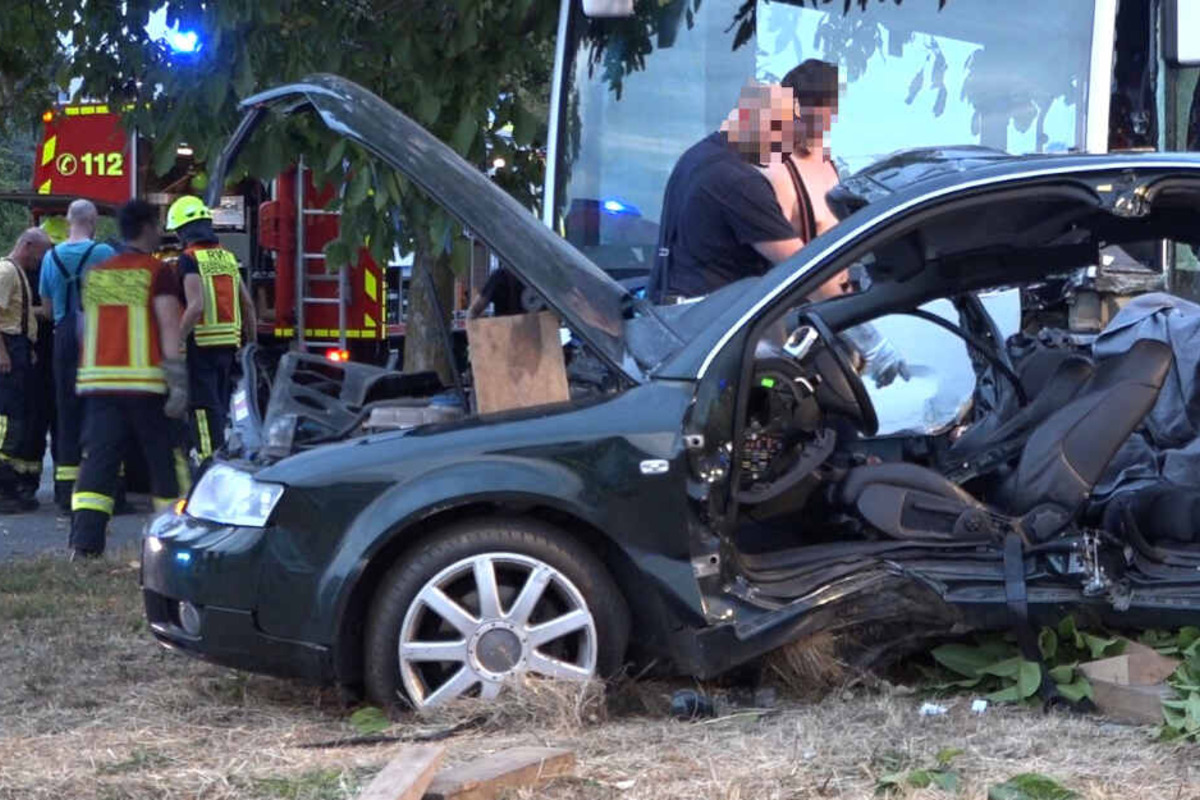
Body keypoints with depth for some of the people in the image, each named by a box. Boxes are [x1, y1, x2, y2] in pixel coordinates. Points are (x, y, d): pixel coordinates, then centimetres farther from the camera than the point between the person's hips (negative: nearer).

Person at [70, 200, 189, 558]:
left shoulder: (95, 274, 13)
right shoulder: (158, 272, -4)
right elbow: (169, 326, -12)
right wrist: (177, 380, -15)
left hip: (98, 379, 4)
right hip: (144, 381, -4)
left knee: (98, 458, 0)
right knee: (164, 458, 9)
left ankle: (84, 542, -11)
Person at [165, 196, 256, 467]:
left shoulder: (190, 259, -10)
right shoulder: (227, 257, 12)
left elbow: (196, 305, -22)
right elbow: (247, 304, 14)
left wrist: (175, 342, -20)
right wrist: (251, 342, 22)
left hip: (201, 343, -7)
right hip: (229, 343, 7)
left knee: (205, 406, -7)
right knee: (220, 404, 15)